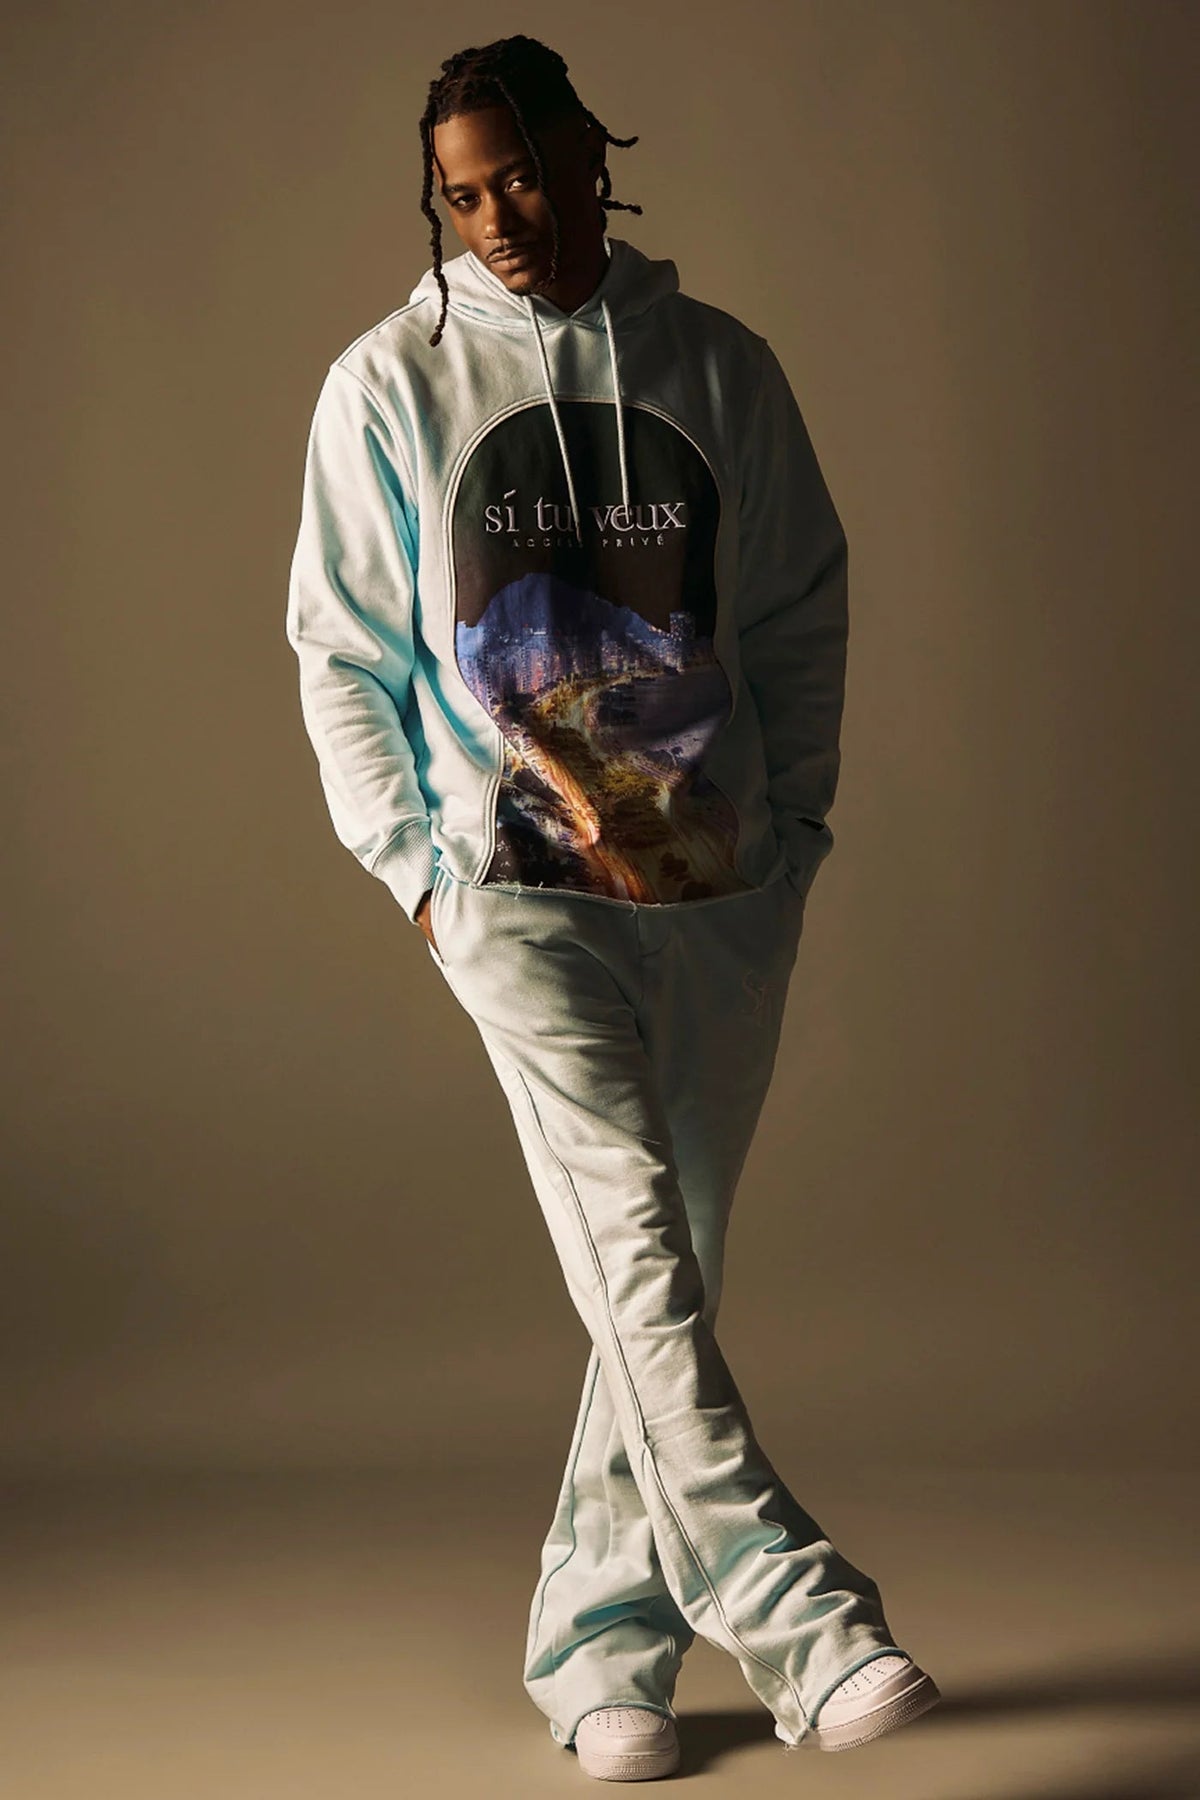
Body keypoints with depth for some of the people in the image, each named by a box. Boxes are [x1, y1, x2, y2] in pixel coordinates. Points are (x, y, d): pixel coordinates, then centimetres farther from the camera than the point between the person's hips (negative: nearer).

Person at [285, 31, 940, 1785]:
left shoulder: (721, 366, 10)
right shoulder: (390, 384, 6)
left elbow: (803, 615, 14)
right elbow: (342, 651, 8)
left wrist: (796, 820, 5)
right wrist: (418, 863, 0)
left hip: (726, 886, 3)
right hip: (517, 880, -2)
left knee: (664, 1264, 4)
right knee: (630, 1230, -20)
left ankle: (598, 1636, 15)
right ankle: (789, 1607, -24)